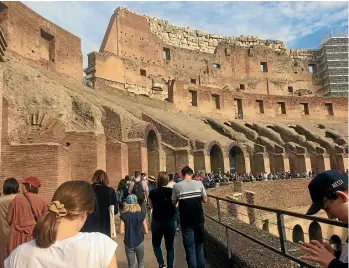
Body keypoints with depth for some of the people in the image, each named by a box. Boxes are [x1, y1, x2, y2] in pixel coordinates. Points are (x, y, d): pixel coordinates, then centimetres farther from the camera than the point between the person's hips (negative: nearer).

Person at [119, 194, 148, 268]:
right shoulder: (141, 215, -9)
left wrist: (127, 232, 9)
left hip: (128, 244, 0)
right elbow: (146, 231, -7)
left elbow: (121, 232, -11)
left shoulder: (123, 215, -9)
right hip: (139, 243, 0)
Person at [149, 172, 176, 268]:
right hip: (171, 221, 1)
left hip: (157, 221, -1)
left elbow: (151, 205, 5)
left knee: (156, 243, 19)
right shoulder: (172, 191, -8)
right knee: (170, 246, 15)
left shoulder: (153, 192, -11)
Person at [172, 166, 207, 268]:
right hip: (199, 219, 2)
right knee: (199, 245, 19)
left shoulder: (177, 186, -8)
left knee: (190, 248, 8)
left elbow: (174, 203, 0)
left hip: (186, 221, -2)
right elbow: (205, 200, 3)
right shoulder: (199, 183, -4)